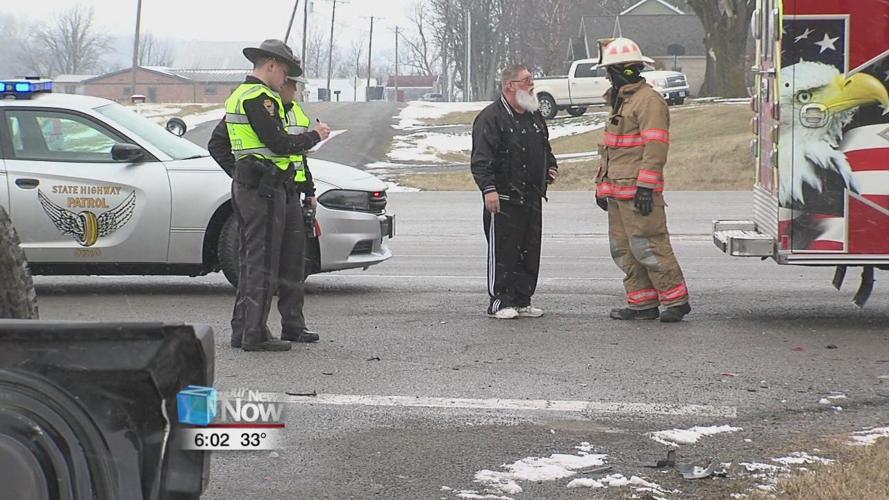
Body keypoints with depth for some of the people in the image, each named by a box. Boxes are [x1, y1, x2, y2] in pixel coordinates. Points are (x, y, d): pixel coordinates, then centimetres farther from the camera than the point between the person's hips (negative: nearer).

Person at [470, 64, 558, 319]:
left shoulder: (534, 116, 17)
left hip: (532, 197, 8)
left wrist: (551, 167, 15)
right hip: (504, 199, -8)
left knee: (530, 252, 9)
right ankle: (499, 302, 1)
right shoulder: (491, 117, -10)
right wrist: (489, 189, -25)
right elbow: (481, 158, -16)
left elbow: (545, 147, 33)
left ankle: (522, 301, 17)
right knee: (503, 251, -5)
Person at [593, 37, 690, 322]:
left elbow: (655, 147, -18)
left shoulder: (648, 100, -11)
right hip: (618, 191, 10)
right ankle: (643, 304, 13)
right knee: (624, 250, 9)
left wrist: (645, 186, -23)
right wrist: (603, 186, 24)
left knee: (648, 246, -11)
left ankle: (676, 300, -5)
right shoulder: (620, 101, 21)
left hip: (638, 191, -10)